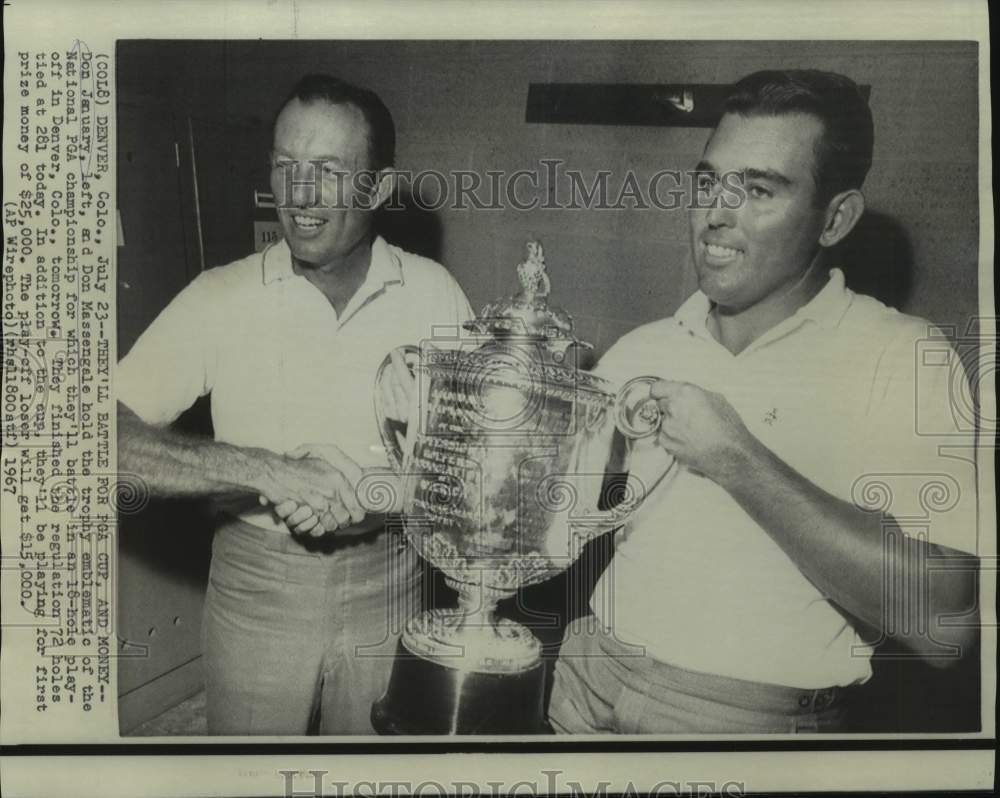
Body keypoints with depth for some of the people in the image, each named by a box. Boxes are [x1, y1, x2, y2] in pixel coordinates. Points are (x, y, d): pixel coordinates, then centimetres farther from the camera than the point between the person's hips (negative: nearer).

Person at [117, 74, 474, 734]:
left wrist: (373, 493, -21)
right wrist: (266, 470, -28)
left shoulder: (433, 293, -5)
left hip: (390, 586, 1)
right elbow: (116, 436, -16)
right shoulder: (220, 298, -9)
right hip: (257, 587, -1)